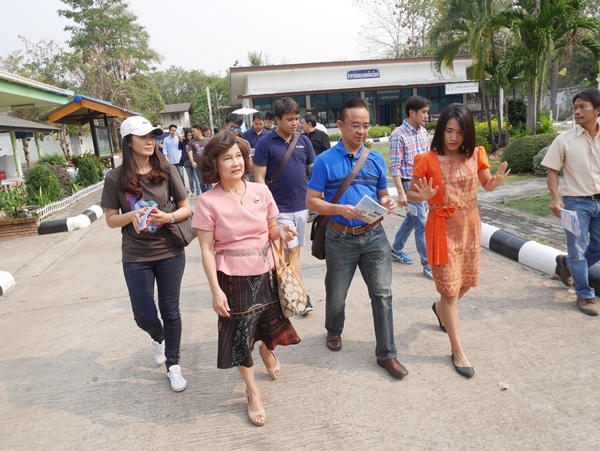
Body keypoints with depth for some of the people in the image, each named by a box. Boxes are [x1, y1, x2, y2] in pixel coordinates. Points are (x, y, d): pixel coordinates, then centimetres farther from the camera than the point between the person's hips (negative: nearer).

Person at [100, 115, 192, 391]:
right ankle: (158, 337, 42)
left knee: (170, 311, 10)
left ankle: (173, 366, 29)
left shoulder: (167, 171, -5)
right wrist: (131, 215, -20)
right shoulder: (115, 178, -6)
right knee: (144, 316, 4)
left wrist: (169, 217, -19)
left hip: (170, 253, 0)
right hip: (136, 258, 0)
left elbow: (186, 208, 1)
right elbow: (111, 220, 0)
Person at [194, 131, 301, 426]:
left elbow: (270, 231, 7)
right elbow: (207, 250, -10)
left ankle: (267, 351, 57)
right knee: (239, 334, 8)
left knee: (271, 324, 19)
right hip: (233, 277, -3)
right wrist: (216, 290, -14)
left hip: (265, 272, 3)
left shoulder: (261, 191, -3)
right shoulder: (208, 202, -12)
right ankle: (252, 391, 32)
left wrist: (282, 232, -16)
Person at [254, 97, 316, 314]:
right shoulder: (265, 144, -7)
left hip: (303, 206, 5)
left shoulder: (304, 141, 5)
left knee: (294, 251, 13)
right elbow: (259, 178, -7)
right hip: (280, 208, -4)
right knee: (291, 251, -4)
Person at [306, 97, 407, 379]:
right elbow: (312, 201, -8)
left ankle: (386, 353, 17)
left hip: (374, 236, 2)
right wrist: (340, 210, -24)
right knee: (336, 293, 16)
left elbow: (382, 195, 13)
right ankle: (334, 331, 46)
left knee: (382, 294, 3)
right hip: (341, 238, -2)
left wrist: (387, 203, -11)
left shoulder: (376, 160, 4)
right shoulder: (325, 161, -7)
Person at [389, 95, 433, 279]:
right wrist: (401, 192, -20)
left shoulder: (423, 131, 7)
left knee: (411, 219, 20)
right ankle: (428, 265, 6)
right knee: (422, 225, -4)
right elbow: (394, 167, -17)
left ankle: (396, 250, 38)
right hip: (410, 184, -8)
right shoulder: (398, 135, -15)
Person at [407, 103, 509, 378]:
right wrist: (423, 196, -27)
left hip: (470, 225, 5)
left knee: (466, 281, 18)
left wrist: (497, 181, -11)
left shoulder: (475, 155, -1)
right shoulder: (427, 160, -13)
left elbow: (487, 186, 12)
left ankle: (440, 308, 51)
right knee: (450, 288, 1)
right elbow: (410, 194, -5)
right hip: (444, 228, -5)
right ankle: (457, 351, 15)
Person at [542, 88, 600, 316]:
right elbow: (552, 171, -6)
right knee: (578, 250, 3)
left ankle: (566, 264, 40)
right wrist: (556, 198, -18)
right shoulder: (564, 140, -8)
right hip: (576, 203, -4)